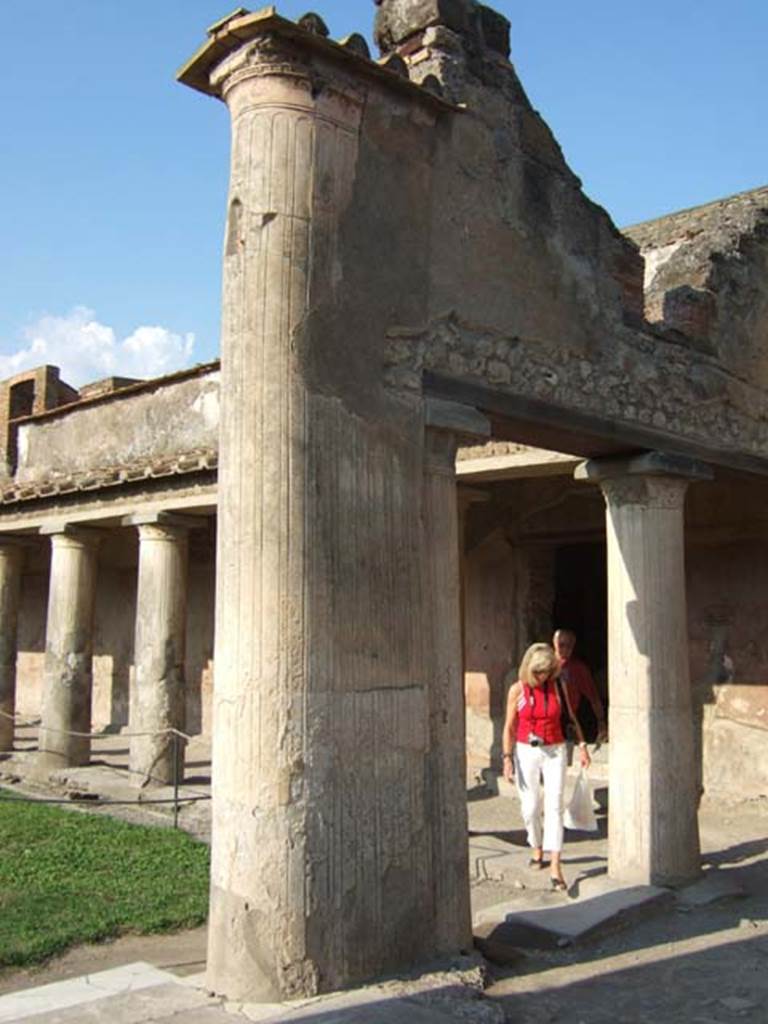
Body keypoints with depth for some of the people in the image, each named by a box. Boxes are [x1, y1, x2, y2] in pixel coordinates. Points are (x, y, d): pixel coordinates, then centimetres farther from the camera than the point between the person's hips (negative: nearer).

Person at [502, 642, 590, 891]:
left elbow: (571, 718, 10)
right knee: (530, 807, 7)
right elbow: (509, 727, -1)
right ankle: (536, 850, 33)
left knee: (554, 806, -8)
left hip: (554, 752, 0)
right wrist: (507, 758, -6)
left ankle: (555, 867, -11)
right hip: (526, 751, 0)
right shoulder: (517, 689, -5)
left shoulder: (558, 686, -1)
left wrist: (582, 745, 1)